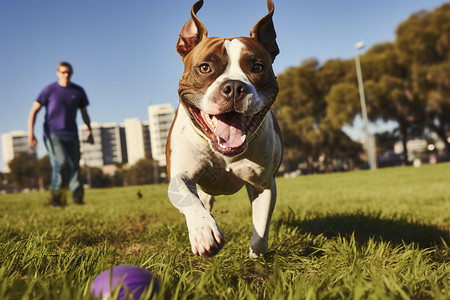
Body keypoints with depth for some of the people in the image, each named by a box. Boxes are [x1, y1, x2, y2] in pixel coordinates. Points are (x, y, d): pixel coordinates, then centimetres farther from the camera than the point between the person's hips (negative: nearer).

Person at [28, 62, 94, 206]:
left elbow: (84, 113, 21)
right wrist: (31, 133, -11)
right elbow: (33, 111, -1)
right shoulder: (49, 90, -1)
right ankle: (56, 195, -5)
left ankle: (78, 199, -7)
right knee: (61, 162, -20)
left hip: (71, 135, 3)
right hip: (52, 134, -3)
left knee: (74, 166, -6)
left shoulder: (78, 91, 8)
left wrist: (89, 131, 11)